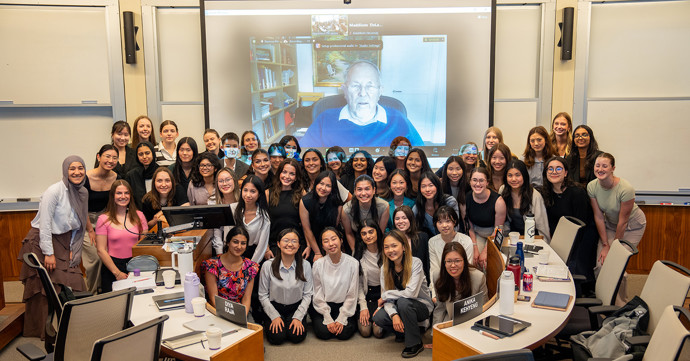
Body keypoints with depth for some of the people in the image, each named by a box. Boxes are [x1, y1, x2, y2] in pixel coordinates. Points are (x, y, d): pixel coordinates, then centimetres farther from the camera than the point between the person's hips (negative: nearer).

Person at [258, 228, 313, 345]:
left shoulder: (305, 265, -7)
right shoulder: (268, 265, -10)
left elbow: (308, 295, -3)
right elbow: (263, 296, -4)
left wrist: (298, 317, -11)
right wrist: (274, 316, -11)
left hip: (296, 308, 1)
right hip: (274, 308, -1)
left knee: (297, 336, -20)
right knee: (277, 337, -20)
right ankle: (268, 324, 13)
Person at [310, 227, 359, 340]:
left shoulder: (353, 263, -11)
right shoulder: (318, 264, -9)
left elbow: (351, 295, -6)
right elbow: (318, 295, -5)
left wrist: (341, 319, -12)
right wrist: (329, 320, -12)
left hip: (345, 306, 0)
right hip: (323, 306, 1)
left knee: (344, 333, -21)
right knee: (323, 332, -19)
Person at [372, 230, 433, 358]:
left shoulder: (415, 263, -19)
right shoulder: (385, 268, -4)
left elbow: (411, 293, -28)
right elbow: (386, 297, -7)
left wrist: (386, 296, -17)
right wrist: (394, 315, -27)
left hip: (422, 306, -4)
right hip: (400, 307, 4)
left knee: (403, 302, -35)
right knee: (378, 318, -23)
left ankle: (415, 344, -14)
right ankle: (405, 329, 7)